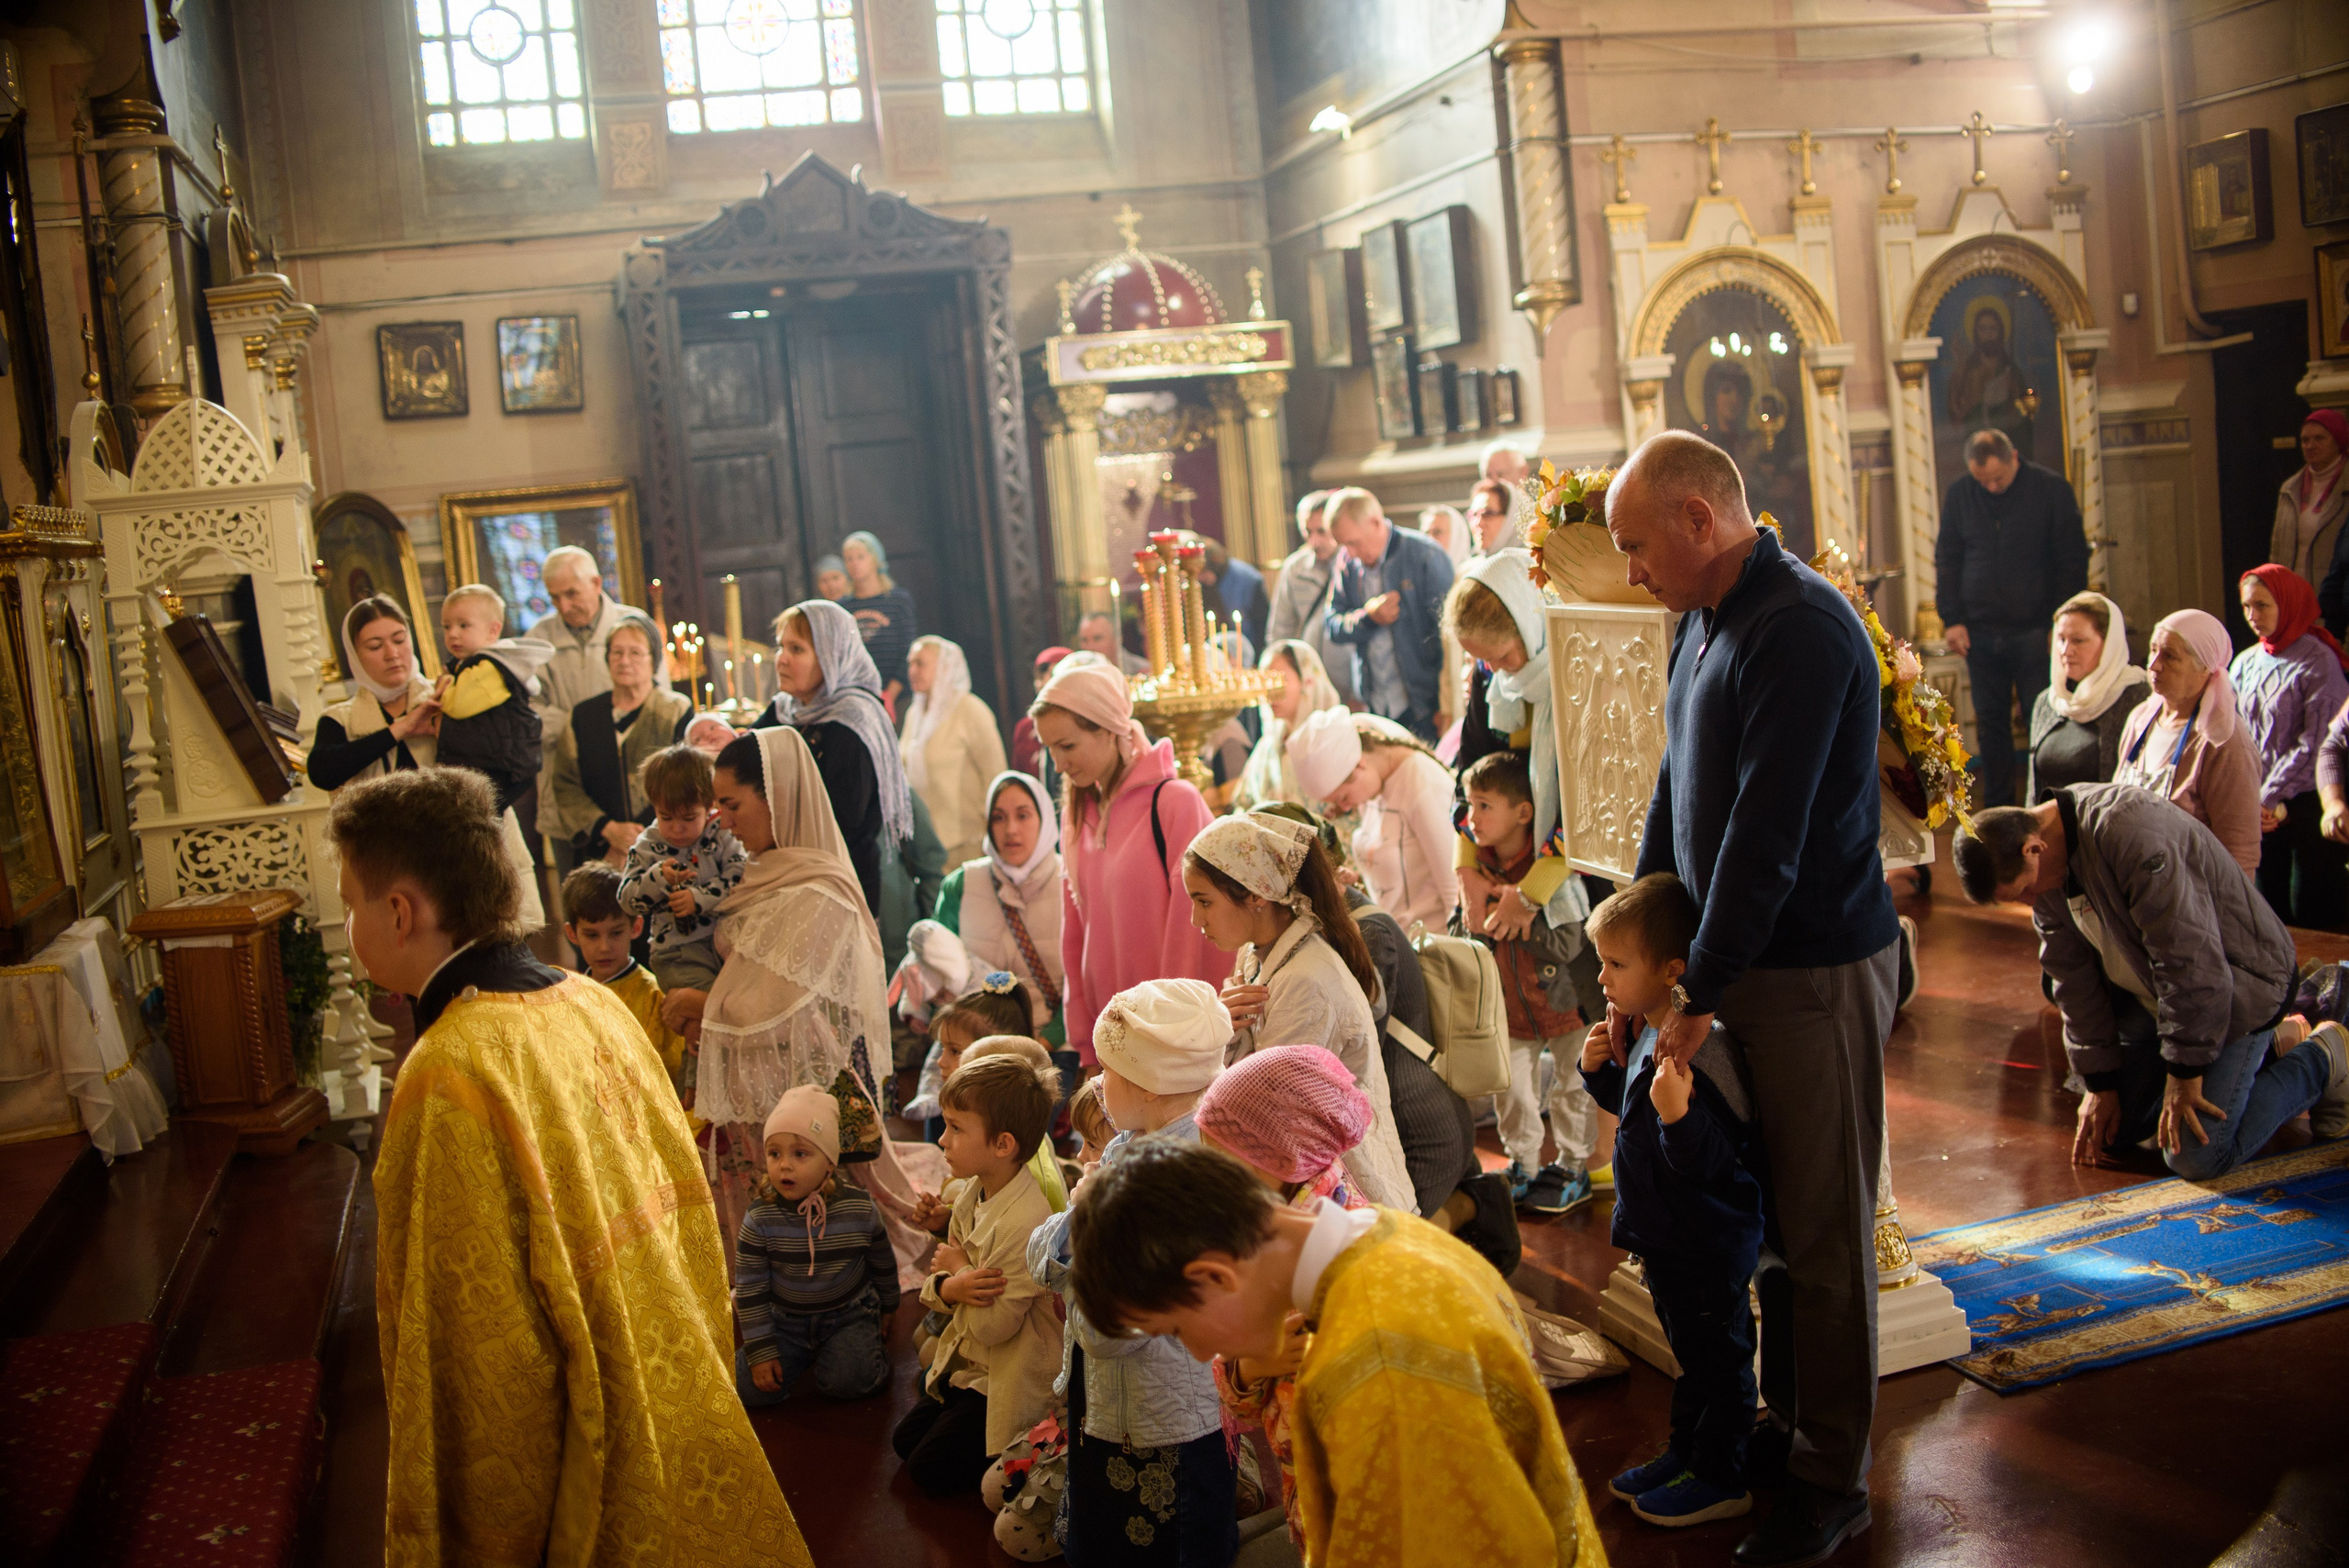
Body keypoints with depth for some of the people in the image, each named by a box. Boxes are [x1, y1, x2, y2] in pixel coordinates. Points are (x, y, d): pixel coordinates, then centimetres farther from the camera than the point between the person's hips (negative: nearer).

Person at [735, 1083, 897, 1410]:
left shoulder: (859, 1208, -15)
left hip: (849, 1313, -1)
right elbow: (750, 1289, -7)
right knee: (751, 1388, -14)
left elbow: (883, 1264, 4)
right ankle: (801, 1356, 16)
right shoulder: (759, 1220, -16)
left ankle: (868, 1345, 11)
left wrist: (886, 1311, 17)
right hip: (786, 1320, 1)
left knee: (847, 1380, -23)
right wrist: (760, 1351, -10)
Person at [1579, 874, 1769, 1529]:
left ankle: (1720, 1480, 24)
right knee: (1691, 1352, 24)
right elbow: (1637, 1108, 19)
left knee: (1716, 1357, 8)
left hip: (1708, 1249, -10)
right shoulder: (1655, 1037, 3)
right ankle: (1685, 1454, 40)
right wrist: (1602, 1070, 4)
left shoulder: (1701, 1056, -29)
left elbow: (1706, 1162, -31)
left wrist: (1677, 1112, -47)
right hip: (1671, 1240, 10)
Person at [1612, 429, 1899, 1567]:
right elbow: (1677, 796, 13)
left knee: (1823, 1230, 4)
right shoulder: (1703, 622, 9)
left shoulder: (1800, 631, -21)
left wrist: (1702, 990, -18)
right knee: (1762, 1211, 18)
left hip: (1816, 969, -8)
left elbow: (1766, 833, -23)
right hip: (1735, 962, 8)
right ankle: (1785, 1417, 35)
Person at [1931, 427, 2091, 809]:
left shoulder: (2051, 489, -3)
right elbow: (1946, 560, 9)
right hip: (1980, 631, 3)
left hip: (2033, 630, -3)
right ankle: (1997, 808, 14)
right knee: (1991, 720, 7)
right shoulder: (1958, 494, 4)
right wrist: (1952, 619, 0)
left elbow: (2072, 562, -1)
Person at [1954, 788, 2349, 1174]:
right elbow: (2075, 978, 3)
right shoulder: (2045, 862, -5)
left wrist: (2184, 1074, -21)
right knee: (2106, 1133, 7)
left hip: (2237, 982, -8)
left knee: (2197, 1155, -16)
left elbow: (2191, 961, -29)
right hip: (2150, 995, 8)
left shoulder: (2131, 832, -33)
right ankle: (2267, 1051, 20)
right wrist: (2101, 1082, 2)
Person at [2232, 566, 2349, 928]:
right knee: (2270, 915, 9)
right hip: (2261, 808, 5)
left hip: (2305, 804, -5)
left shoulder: (2317, 661, -8)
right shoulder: (2245, 663, 9)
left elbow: (2314, 744, -13)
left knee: (2313, 913, -3)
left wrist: (2269, 798, -15)